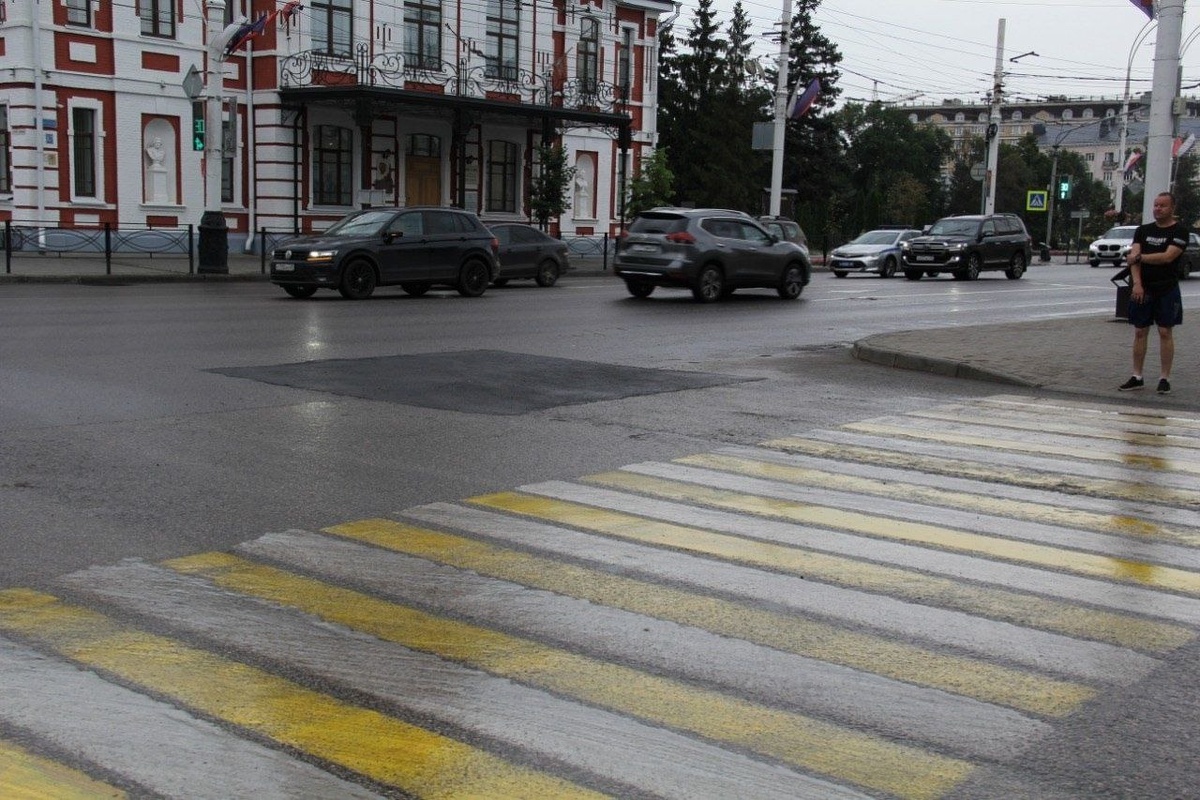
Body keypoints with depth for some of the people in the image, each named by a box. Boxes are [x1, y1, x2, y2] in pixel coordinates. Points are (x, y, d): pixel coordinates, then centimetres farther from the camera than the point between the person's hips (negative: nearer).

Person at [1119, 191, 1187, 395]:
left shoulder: (1179, 231, -3)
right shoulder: (1143, 230, 10)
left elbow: (1167, 256, -17)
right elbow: (1134, 257, -1)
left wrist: (1140, 257, -8)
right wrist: (1137, 284, -14)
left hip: (1166, 290, -4)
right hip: (1142, 289, 4)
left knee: (1165, 332, -2)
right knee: (1140, 332, 5)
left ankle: (1165, 378, 3)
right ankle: (1137, 377, 11)